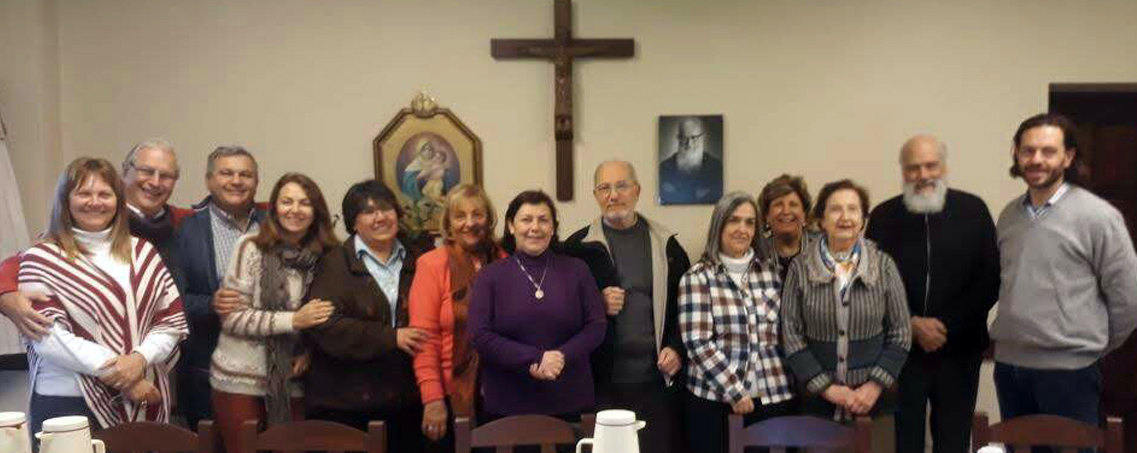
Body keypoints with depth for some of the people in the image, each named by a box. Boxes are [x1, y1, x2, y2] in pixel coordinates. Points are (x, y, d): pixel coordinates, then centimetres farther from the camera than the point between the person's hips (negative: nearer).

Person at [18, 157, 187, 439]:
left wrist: (140, 359, -13)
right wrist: (120, 375, -15)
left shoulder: (142, 252, 10)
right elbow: (48, 337, -11)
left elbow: (173, 320, 6)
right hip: (67, 403, -3)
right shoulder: (40, 260, -1)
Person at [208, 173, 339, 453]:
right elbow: (231, 317, -12)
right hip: (240, 380, -3)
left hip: (292, 383, 3)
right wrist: (293, 320, -19)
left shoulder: (324, 255, 2)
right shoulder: (251, 247, -8)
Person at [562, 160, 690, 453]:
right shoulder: (578, 247, 1)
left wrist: (677, 349, -1)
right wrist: (597, 305, -14)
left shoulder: (666, 245, 8)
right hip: (602, 381, -2)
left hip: (658, 379, 2)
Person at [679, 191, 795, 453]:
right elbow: (697, 343, -10)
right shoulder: (697, 277, -3)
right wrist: (734, 392, -12)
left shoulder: (769, 272, 8)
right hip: (714, 398, -3)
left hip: (773, 396, 3)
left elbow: (783, 333, 13)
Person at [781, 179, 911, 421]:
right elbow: (791, 333, -3)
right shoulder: (800, 268, -2)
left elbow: (901, 333, 2)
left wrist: (876, 385, -7)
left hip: (873, 398, 1)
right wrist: (825, 387, -9)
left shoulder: (884, 265, 0)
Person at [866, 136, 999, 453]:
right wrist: (912, 324, -10)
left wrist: (947, 326, -9)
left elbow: (990, 280, -2)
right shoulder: (883, 216, 1)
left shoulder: (973, 210, 0)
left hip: (959, 349, 0)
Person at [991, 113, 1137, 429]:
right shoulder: (1008, 215, 7)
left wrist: (1094, 346, 2)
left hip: (1068, 369, -5)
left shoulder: (1098, 216, -10)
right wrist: (1013, 333, 13)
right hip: (1008, 364, 5)